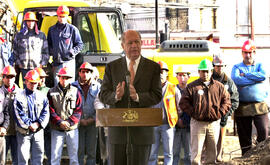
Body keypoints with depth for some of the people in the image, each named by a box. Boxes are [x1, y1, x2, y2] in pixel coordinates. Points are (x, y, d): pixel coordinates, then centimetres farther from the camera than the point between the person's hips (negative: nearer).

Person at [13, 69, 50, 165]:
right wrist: (29, 125, -15)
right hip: (24, 132, -3)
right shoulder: (19, 97, -4)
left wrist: (38, 124, -12)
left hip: (38, 131, 3)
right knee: (23, 157, -2)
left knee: (38, 156, 6)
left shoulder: (42, 96, 7)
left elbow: (45, 113, 2)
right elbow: (19, 115, -10)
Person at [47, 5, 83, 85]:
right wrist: (51, 52, 5)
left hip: (69, 61, -3)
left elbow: (80, 45, 7)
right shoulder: (52, 29, 16)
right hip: (57, 63, 3)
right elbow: (49, 44, 24)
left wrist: (73, 52, -9)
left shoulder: (73, 29, 5)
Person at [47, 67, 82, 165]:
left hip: (72, 129, 1)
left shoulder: (75, 91, 5)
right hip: (57, 130, -1)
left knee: (74, 156, 4)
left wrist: (70, 122, -12)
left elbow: (78, 110, 1)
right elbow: (51, 111, -2)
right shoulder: (52, 92, 3)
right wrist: (59, 122, -14)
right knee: (55, 156, -2)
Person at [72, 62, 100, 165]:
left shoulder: (97, 87, 5)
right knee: (79, 151, -2)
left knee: (91, 151, 3)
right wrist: (79, 120, -7)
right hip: (78, 123, -1)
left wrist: (93, 119, -7)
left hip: (92, 123, 1)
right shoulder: (73, 87, 3)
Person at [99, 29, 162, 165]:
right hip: (117, 127, 1)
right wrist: (116, 96, -21)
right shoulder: (112, 67, 7)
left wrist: (138, 97, -24)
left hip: (142, 128, -1)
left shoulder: (153, 67, 4)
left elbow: (157, 96, -5)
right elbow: (103, 95, 1)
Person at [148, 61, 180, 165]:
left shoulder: (173, 89, 3)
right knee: (152, 153, 3)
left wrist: (180, 119, 7)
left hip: (168, 125, -1)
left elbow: (180, 106, 10)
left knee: (168, 153, 3)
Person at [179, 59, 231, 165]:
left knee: (212, 150, 9)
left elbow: (226, 101, 11)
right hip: (197, 123, -3)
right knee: (196, 151, -5)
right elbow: (183, 102, 1)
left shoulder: (219, 86, 9)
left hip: (214, 123, 3)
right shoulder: (192, 86, 2)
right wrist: (193, 113, -7)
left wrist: (220, 113, -1)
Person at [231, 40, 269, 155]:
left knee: (263, 132, -11)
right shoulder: (237, 67, 11)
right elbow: (236, 79, -12)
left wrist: (245, 75, -7)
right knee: (244, 136, 4)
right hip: (242, 106, 0)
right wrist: (256, 79, -10)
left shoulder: (259, 66, 14)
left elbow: (263, 76, -10)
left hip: (260, 105, 0)